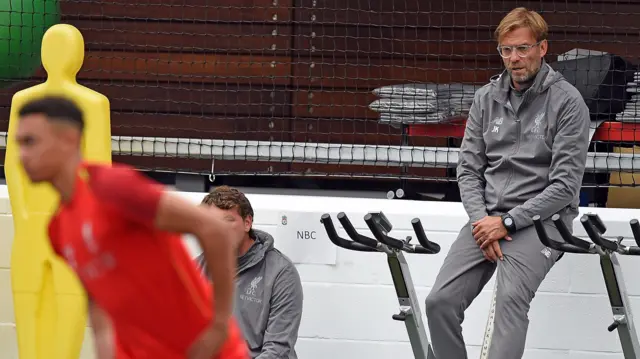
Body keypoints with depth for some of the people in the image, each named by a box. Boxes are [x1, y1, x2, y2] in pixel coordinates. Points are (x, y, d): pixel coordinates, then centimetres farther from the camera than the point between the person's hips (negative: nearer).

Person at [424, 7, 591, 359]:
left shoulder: (567, 101, -5)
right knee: (440, 301, -13)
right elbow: (469, 169, 11)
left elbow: (565, 184, -10)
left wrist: (508, 223, -14)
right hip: (486, 216, 5)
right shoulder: (486, 98, 11)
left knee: (511, 297, -31)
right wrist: (482, 220, -8)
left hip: (540, 219, -5)